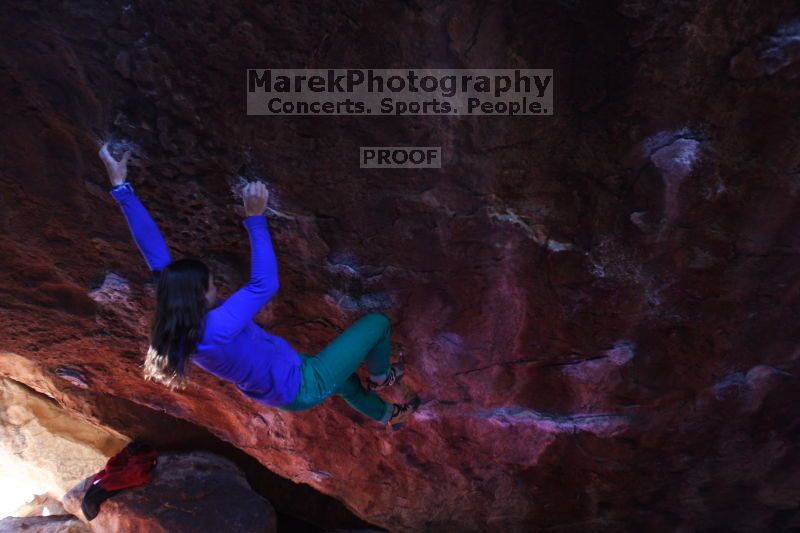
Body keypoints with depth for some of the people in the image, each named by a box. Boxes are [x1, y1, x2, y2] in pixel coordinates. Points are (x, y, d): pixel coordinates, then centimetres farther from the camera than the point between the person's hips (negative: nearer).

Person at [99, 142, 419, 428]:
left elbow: (153, 251, -14)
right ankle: (379, 378, 33)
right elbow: (265, 284, -42)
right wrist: (255, 219, -37)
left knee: (341, 377, 36)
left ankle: (387, 415, 64)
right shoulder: (216, 329, -40)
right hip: (303, 386, -9)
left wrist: (120, 185, -13)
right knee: (377, 322, 1)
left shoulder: (173, 323, -15)